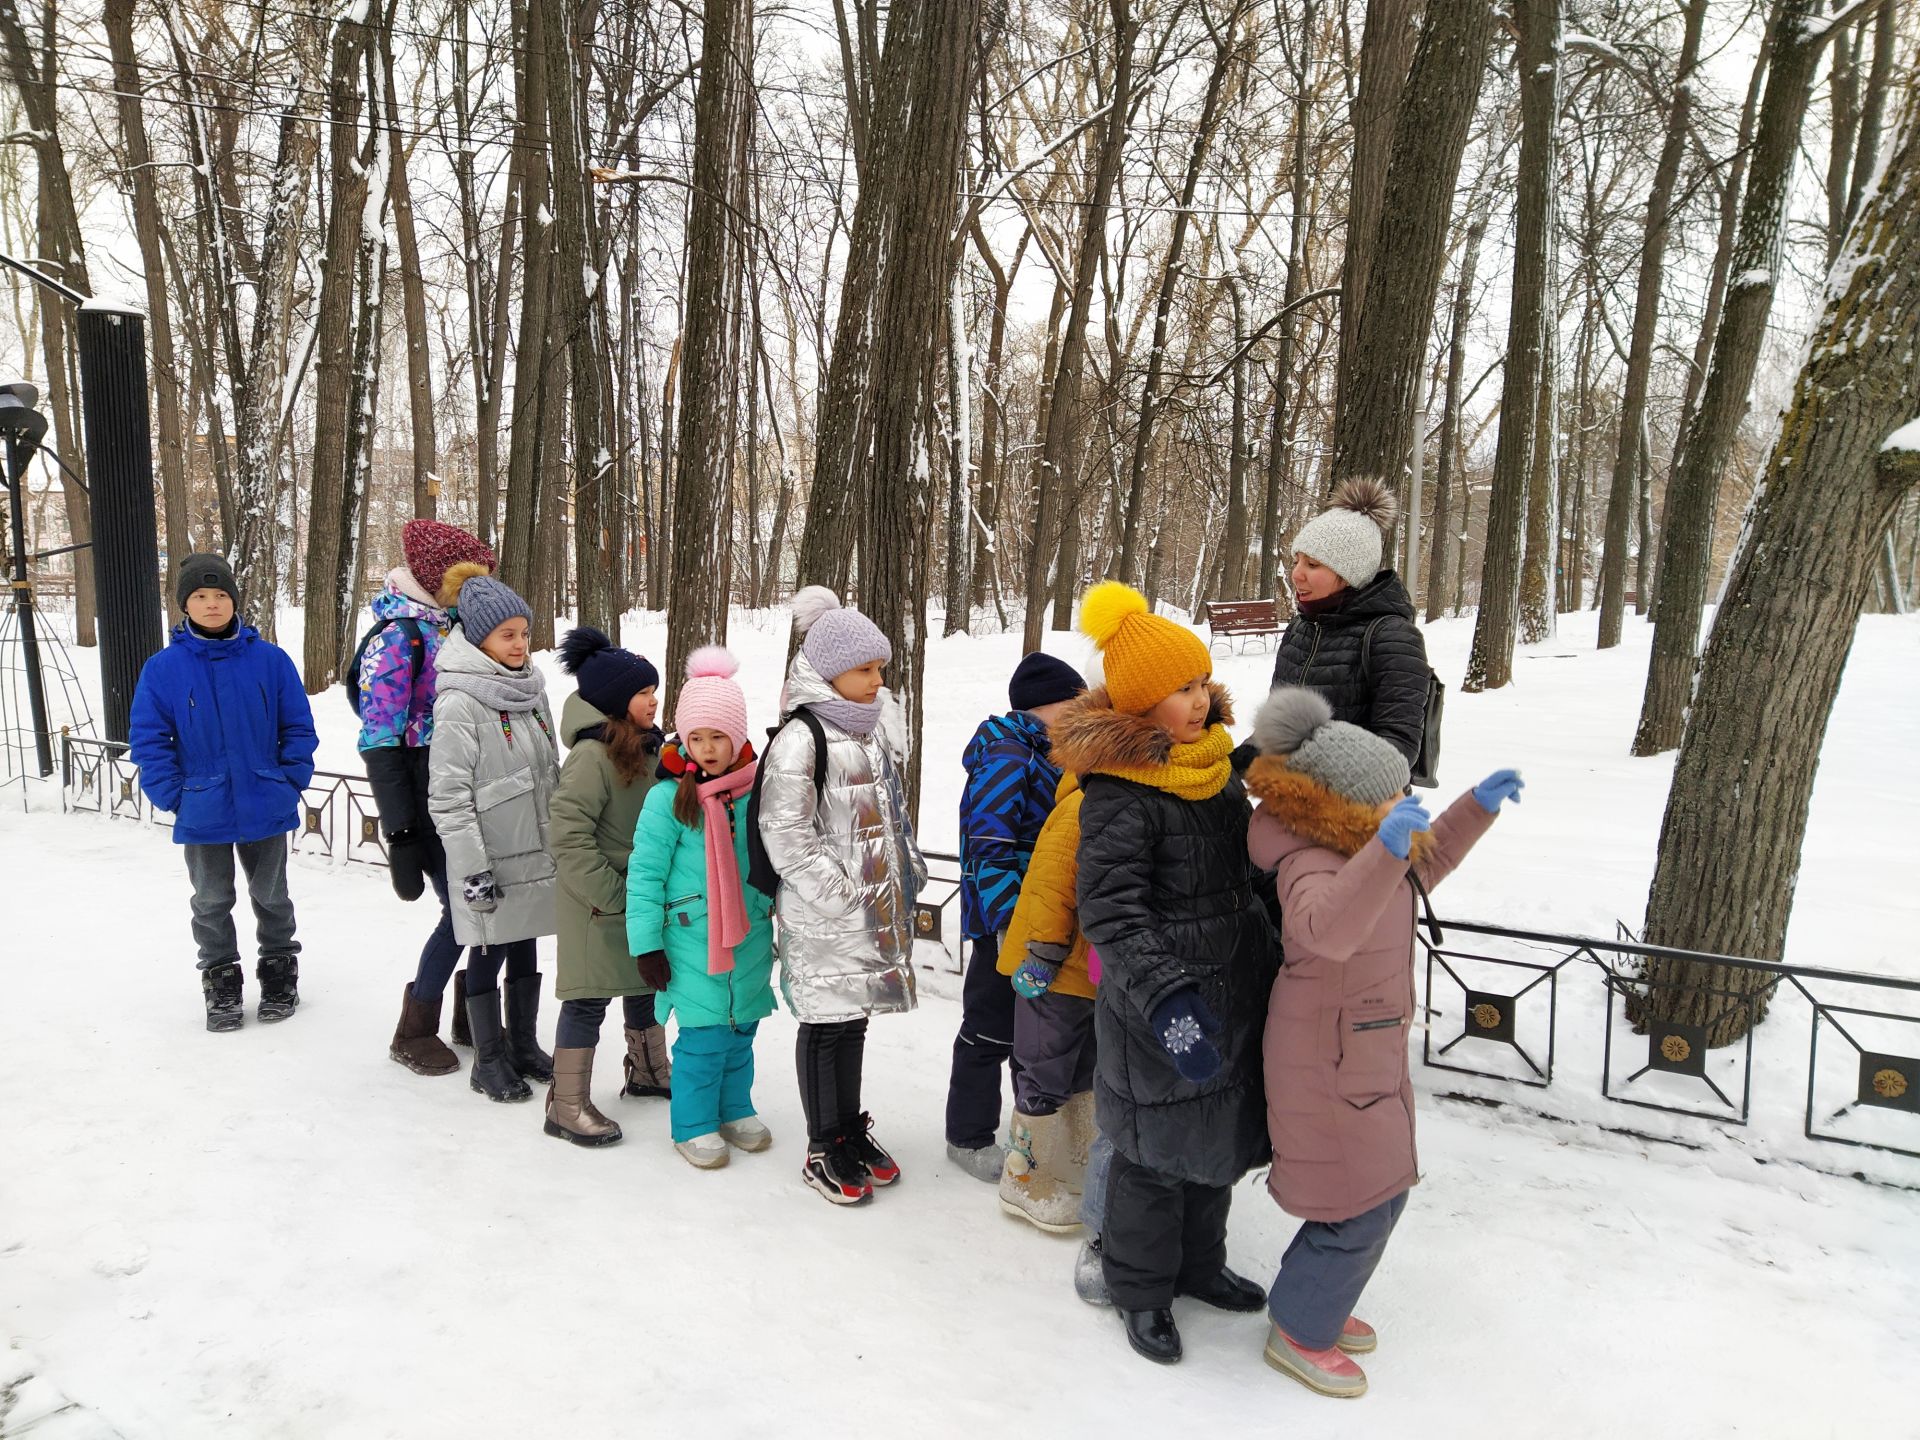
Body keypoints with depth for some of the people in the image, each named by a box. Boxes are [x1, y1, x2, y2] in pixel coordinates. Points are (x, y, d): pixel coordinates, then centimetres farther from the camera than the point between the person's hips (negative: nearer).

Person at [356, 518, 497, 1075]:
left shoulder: (451, 627, 10)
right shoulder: (396, 637, -13)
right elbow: (380, 742, -16)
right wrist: (400, 835, -19)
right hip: (428, 808, -7)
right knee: (462, 910, -4)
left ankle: (471, 1016, 28)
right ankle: (413, 1033, 15)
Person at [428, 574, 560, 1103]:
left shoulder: (531, 691, 8)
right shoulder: (459, 704, -14)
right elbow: (448, 799, -16)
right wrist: (473, 869, -18)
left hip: (538, 855, 6)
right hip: (492, 862, -6)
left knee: (525, 950, 16)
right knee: (489, 955, 7)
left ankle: (524, 1044, 31)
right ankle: (489, 1059, 22)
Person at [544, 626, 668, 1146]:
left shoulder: (648, 748, 6)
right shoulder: (591, 756, -21)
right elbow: (570, 836, -24)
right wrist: (612, 897, -22)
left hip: (641, 894, 9)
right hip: (597, 902, -9)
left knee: (645, 984, 21)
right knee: (589, 998, -1)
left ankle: (648, 1070, 40)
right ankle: (568, 1105, 10)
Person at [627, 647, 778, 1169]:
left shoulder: (757, 790, 1)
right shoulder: (668, 797, -12)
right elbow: (645, 874, -9)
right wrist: (646, 943, -10)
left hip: (751, 935, 4)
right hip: (693, 940, -4)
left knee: (742, 1028, 15)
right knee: (703, 1036, 0)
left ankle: (735, 1110, 35)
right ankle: (694, 1125, 19)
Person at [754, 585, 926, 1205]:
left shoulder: (873, 724, 12)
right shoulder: (801, 737, -15)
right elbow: (784, 830, -18)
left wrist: (907, 872, 16)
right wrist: (841, 895, -18)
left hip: (876, 900, 8)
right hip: (824, 914, -7)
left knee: (855, 1017, 17)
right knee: (827, 1024, 2)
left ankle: (851, 1129, 31)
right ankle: (824, 1149, 17)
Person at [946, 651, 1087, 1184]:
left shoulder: (1044, 756, 11)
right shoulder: (1005, 758, -20)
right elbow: (988, 846, -25)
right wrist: (1008, 926, -27)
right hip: (1005, 923, -10)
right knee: (990, 1029, 4)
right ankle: (969, 1137, 20)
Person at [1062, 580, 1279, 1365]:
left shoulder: (1215, 762, 4)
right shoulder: (1118, 791, -22)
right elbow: (1109, 910, -27)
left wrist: (1269, 952, 23)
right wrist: (1164, 999, -35)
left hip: (1232, 988, 8)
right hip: (1157, 999, -8)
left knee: (1221, 1134, 21)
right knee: (1158, 1148, 6)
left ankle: (1197, 1263, 43)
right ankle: (1140, 1290, 29)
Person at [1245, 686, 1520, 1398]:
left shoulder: (1359, 846, 1)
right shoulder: (1312, 866, -29)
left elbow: (1426, 863, 22)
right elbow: (1329, 928, -52)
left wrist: (1476, 807, 12)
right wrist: (1384, 851, -62)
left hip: (1368, 1051, 10)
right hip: (1330, 1062, -10)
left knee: (1379, 1189, 21)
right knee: (1363, 1203, 1)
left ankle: (1312, 1306, 40)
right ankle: (1299, 1336, 22)